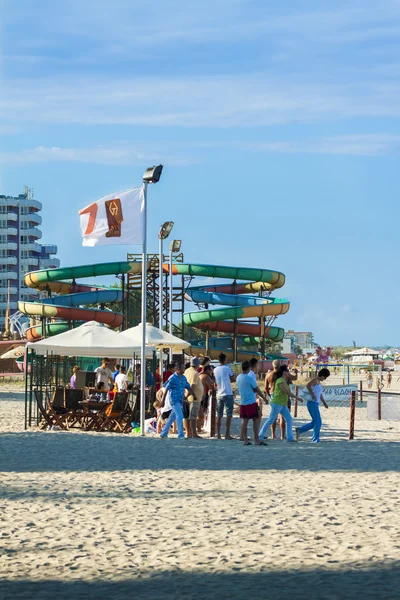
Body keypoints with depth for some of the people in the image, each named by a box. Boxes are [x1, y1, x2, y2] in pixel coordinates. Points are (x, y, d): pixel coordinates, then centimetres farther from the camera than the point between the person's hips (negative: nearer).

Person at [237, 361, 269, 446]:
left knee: (244, 420, 8)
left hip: (242, 402, 7)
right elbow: (257, 390, -7)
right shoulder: (249, 378, -14)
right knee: (256, 420, -1)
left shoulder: (238, 378, 6)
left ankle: (245, 440, 6)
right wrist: (264, 398, 5)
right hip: (251, 403, -7)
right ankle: (257, 440, -2)